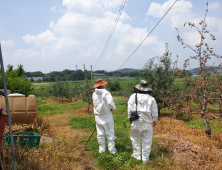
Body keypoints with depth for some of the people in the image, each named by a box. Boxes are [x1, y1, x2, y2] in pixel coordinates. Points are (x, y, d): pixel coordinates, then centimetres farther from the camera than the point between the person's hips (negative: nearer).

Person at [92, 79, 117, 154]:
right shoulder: (106, 93, -17)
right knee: (110, 132, 9)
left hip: (98, 116, 4)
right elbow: (110, 102, -25)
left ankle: (101, 149, 24)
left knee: (100, 133, 13)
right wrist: (113, 107, -6)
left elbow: (95, 104, 5)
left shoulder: (94, 94, -1)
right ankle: (112, 149, 16)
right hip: (106, 115, -4)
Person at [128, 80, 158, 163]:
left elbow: (130, 109, -2)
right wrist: (155, 120, 17)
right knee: (147, 141, 11)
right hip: (147, 123, 1)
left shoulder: (133, 96, -5)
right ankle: (145, 159, 20)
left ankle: (137, 155, 26)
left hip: (136, 122, 0)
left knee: (135, 139, 16)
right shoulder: (151, 99, -3)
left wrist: (130, 118, 11)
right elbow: (154, 112, 3)